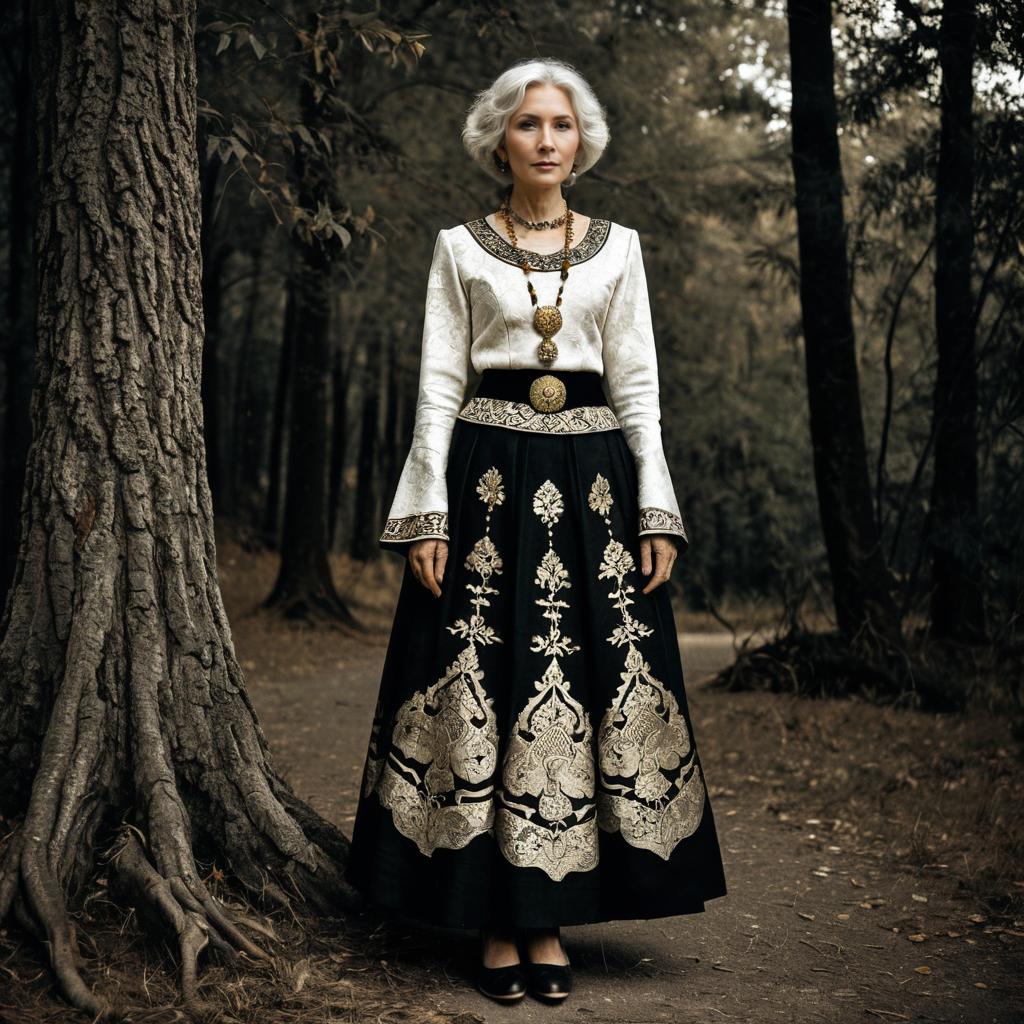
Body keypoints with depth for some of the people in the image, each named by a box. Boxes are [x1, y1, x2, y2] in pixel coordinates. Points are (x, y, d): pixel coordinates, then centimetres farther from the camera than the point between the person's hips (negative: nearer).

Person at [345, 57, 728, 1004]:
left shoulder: (618, 248, 12)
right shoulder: (460, 249, 8)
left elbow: (639, 385, 9)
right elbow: (438, 384, 4)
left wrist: (655, 512, 1)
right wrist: (428, 513, -6)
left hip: (593, 478, 2)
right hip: (488, 476, -1)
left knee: (587, 691, -2)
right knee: (481, 689, -4)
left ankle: (549, 918, 9)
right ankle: (497, 922, 7)